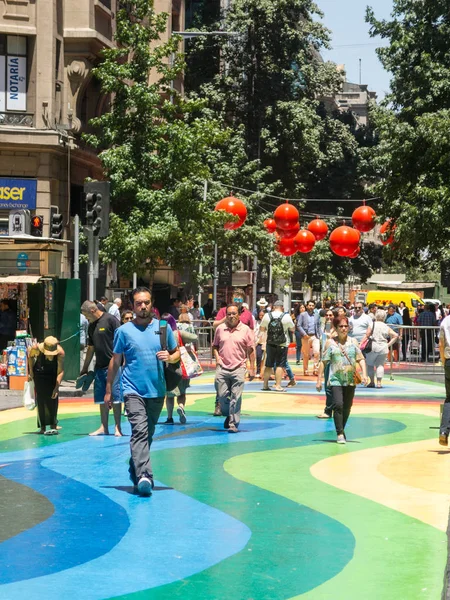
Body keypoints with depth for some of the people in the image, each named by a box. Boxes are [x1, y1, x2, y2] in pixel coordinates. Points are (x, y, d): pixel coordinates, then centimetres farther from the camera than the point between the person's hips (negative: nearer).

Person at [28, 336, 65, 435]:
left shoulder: (60, 352, -32)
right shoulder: (36, 348, -29)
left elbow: (61, 371, -29)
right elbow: (30, 356, -4)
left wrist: (57, 387, -36)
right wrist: (31, 370, -3)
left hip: (52, 375, 0)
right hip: (39, 374, 0)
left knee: (53, 398, -9)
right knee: (41, 399, -6)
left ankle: (53, 425, -4)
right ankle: (42, 426, -4)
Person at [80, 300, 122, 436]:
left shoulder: (110, 320, -8)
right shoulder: (92, 326, 16)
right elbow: (91, 348, 22)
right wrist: (85, 369, 24)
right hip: (99, 367, 8)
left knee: (115, 397, -5)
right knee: (101, 398, 9)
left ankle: (117, 428, 0)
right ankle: (104, 427, 14)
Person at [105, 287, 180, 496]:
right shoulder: (124, 331, 1)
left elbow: (176, 353, 14)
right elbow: (115, 361, 6)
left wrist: (169, 357, -10)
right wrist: (108, 390, 6)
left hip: (157, 391, 4)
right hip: (133, 390, -3)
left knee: (148, 434, 14)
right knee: (140, 431, -18)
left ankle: (135, 468, 32)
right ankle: (143, 475, -27)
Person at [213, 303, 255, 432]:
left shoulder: (245, 330, 2)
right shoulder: (220, 328, 8)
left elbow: (251, 349, 4)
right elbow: (215, 346, 18)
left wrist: (252, 368, 0)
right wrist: (217, 358, 1)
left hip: (238, 368, -2)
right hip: (222, 367, 2)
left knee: (236, 397, -4)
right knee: (222, 395, 3)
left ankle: (233, 423, 1)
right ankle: (228, 415, 28)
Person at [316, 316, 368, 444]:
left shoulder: (353, 342, 7)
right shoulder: (331, 343, 1)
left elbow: (361, 359, 6)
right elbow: (323, 362, 3)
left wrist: (364, 374, -8)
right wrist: (319, 380, -1)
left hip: (351, 380, 3)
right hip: (336, 379, -3)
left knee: (347, 407, 9)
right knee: (338, 405, -16)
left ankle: (341, 430, 28)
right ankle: (340, 434, -13)